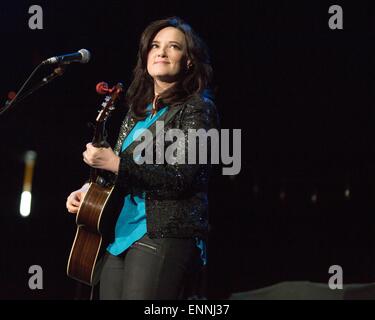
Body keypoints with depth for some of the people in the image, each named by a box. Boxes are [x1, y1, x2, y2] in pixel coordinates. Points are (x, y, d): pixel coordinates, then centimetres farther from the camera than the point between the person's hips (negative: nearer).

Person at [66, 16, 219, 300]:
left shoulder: (196, 108, -3)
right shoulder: (139, 110, 20)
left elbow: (181, 178, -14)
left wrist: (116, 163, -17)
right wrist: (89, 191, 11)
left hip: (164, 236, -7)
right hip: (122, 234, 8)